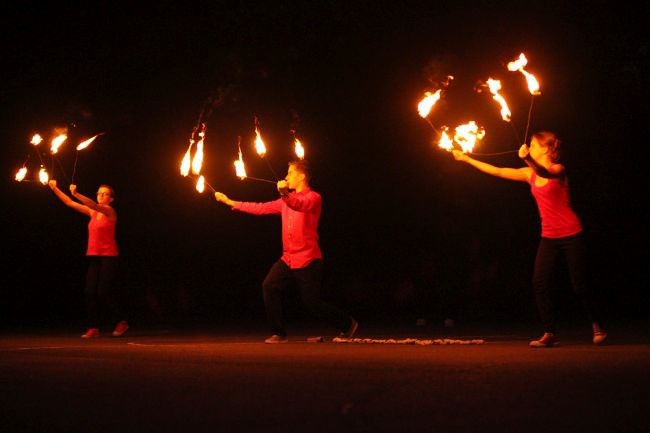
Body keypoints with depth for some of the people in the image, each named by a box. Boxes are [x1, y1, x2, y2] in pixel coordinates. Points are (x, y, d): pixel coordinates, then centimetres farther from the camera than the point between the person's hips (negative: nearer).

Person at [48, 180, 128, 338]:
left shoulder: (110, 212, -5)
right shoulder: (93, 213, 12)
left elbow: (93, 205, -24)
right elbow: (69, 203, 11)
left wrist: (76, 194, -35)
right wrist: (55, 189, 2)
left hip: (109, 256, -6)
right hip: (94, 256, 6)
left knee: (103, 292, -10)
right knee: (90, 291, -5)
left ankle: (121, 322, 6)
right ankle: (94, 328, -3)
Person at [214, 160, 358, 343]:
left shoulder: (313, 197, -7)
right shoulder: (287, 200, 15)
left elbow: (300, 205, -30)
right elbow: (261, 208, 14)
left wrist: (285, 194, -51)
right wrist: (231, 202, 10)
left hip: (307, 260, -7)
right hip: (288, 258, 7)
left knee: (313, 304, -4)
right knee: (269, 287, -13)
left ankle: (347, 324, 19)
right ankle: (279, 333, -4)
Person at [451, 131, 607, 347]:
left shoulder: (558, 169, -11)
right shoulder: (530, 173, 7)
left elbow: (545, 173, -34)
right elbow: (498, 171, 8)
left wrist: (528, 159, -54)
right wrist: (467, 159, 6)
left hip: (571, 235, -6)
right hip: (549, 237, 6)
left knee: (579, 285, -1)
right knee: (540, 283, -8)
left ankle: (597, 326, 20)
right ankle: (550, 333, -3)